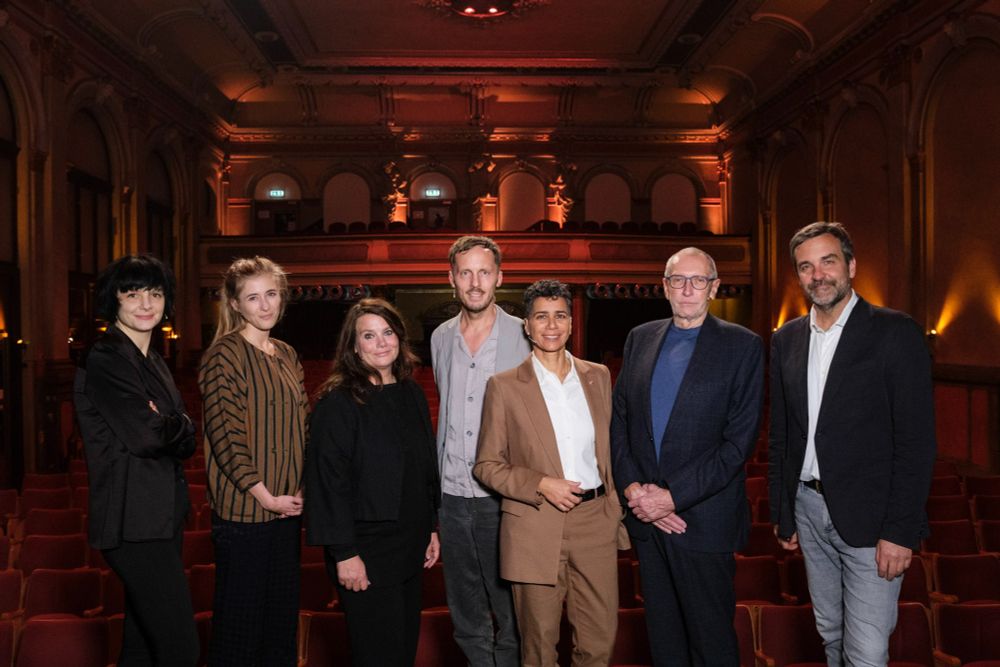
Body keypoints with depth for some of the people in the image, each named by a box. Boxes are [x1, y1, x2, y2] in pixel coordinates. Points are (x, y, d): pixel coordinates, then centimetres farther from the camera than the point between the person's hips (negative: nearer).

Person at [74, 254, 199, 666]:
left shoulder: (152, 361, 15)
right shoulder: (106, 360, -12)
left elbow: (187, 443, 9)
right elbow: (144, 436, -21)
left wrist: (166, 426, -11)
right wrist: (178, 426, -3)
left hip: (161, 518, 9)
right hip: (135, 522, -9)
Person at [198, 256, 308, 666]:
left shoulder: (287, 355, 12)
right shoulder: (224, 354, -9)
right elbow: (225, 433, -15)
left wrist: (303, 489, 3)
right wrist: (263, 494, -16)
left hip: (288, 506, 7)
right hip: (243, 507, -7)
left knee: (283, 613, 13)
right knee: (241, 617, 3)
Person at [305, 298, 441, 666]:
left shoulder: (412, 394, 7)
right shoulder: (337, 402, -13)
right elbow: (329, 480, -16)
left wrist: (431, 527, 14)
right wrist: (344, 553, -17)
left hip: (410, 546, 6)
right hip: (367, 550, -6)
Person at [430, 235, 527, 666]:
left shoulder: (523, 336, -5)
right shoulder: (441, 339, 8)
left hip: (504, 496, -4)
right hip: (452, 494, 4)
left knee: (511, 611, 5)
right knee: (467, 618, 15)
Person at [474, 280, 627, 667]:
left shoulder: (598, 376, 8)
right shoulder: (504, 386, -3)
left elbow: (610, 449, 14)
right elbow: (486, 465, -2)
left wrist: (617, 513, 8)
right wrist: (541, 485, -15)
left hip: (595, 522, 3)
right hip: (536, 528, -3)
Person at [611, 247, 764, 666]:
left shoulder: (743, 346, -5)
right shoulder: (640, 339, 9)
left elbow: (739, 440, -12)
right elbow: (619, 419, 7)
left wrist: (673, 496, -15)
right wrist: (633, 487, -7)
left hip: (703, 518, -4)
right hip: (646, 516, 4)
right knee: (662, 632, 16)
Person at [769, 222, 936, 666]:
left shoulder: (895, 333, -9)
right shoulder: (785, 340, 7)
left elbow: (916, 440, -12)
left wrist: (901, 530, -15)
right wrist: (780, 512, 11)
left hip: (869, 518, -5)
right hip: (809, 510, 5)